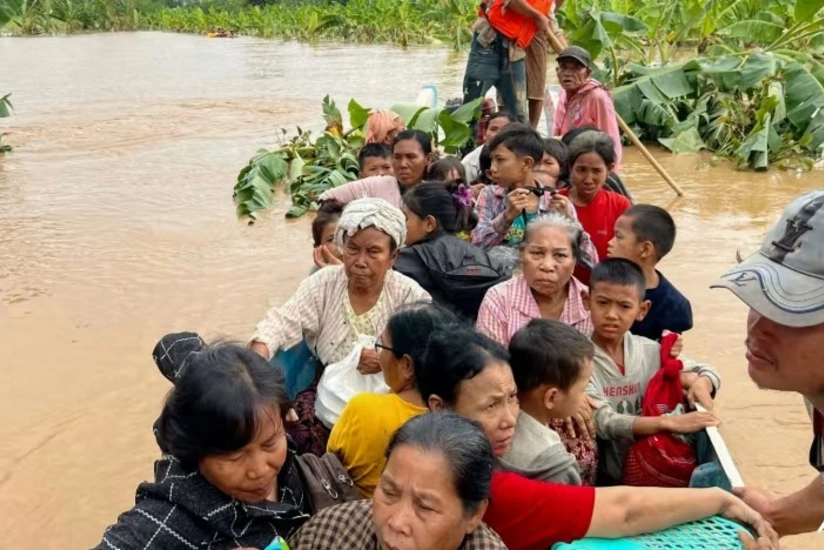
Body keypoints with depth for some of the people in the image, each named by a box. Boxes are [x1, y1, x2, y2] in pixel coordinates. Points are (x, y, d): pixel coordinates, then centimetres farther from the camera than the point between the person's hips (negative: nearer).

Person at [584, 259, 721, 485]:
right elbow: (604, 423, -23)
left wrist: (700, 384, -9)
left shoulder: (650, 351, 1)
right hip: (602, 476, -6)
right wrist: (669, 422, -32)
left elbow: (708, 371, 13)